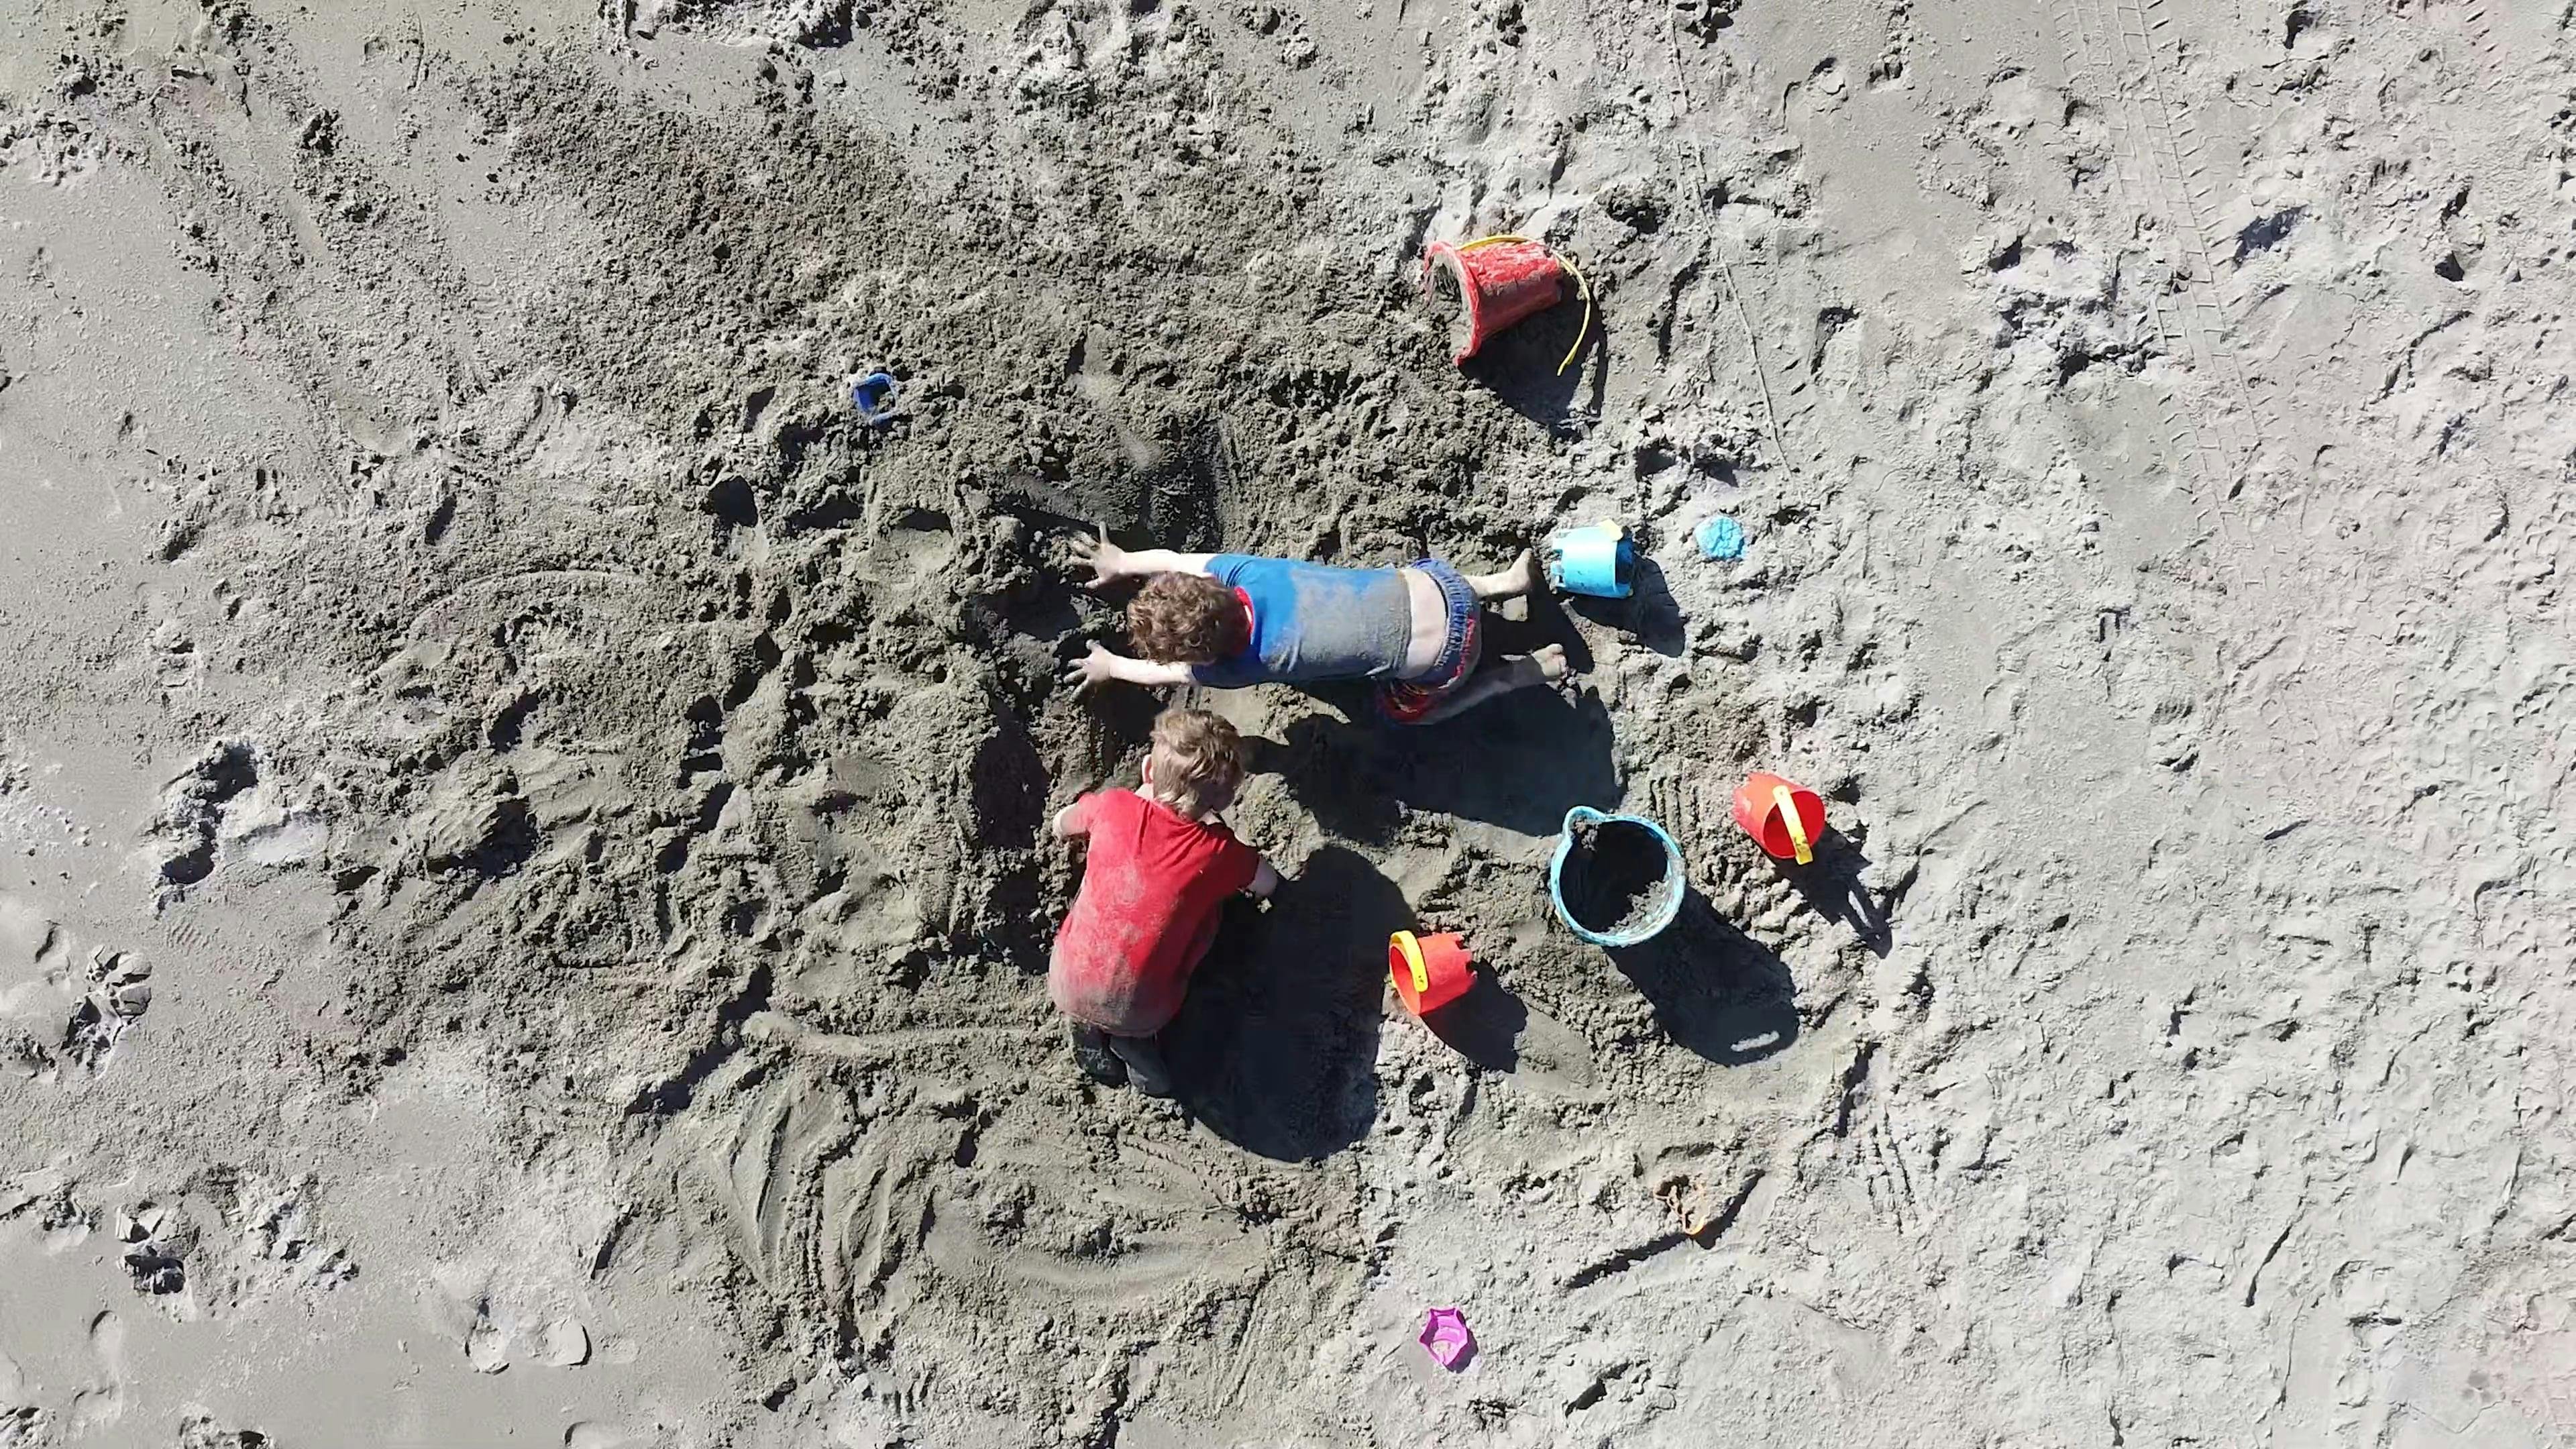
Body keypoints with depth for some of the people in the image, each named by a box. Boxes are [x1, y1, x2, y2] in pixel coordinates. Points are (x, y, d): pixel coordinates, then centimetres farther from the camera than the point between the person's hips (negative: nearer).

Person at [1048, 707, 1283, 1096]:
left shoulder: (1114, 807, -7)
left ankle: (1090, 1032, 15)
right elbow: (1269, 884, 11)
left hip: (1070, 988, 2)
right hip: (1139, 1012, -2)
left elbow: (1060, 825, 15)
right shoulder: (1217, 853, -11)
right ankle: (1132, 1040, 8)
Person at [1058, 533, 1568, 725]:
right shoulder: (1246, 572, -9)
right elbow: (1175, 560, 12)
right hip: (1436, 580, 5)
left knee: (1401, 709, 26)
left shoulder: (1244, 666, -18)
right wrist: (1122, 562, 28)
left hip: (1442, 657, -5)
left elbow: (1174, 673, 2)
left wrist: (1111, 667, 18)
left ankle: (1518, 674, 19)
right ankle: (1498, 583, 25)